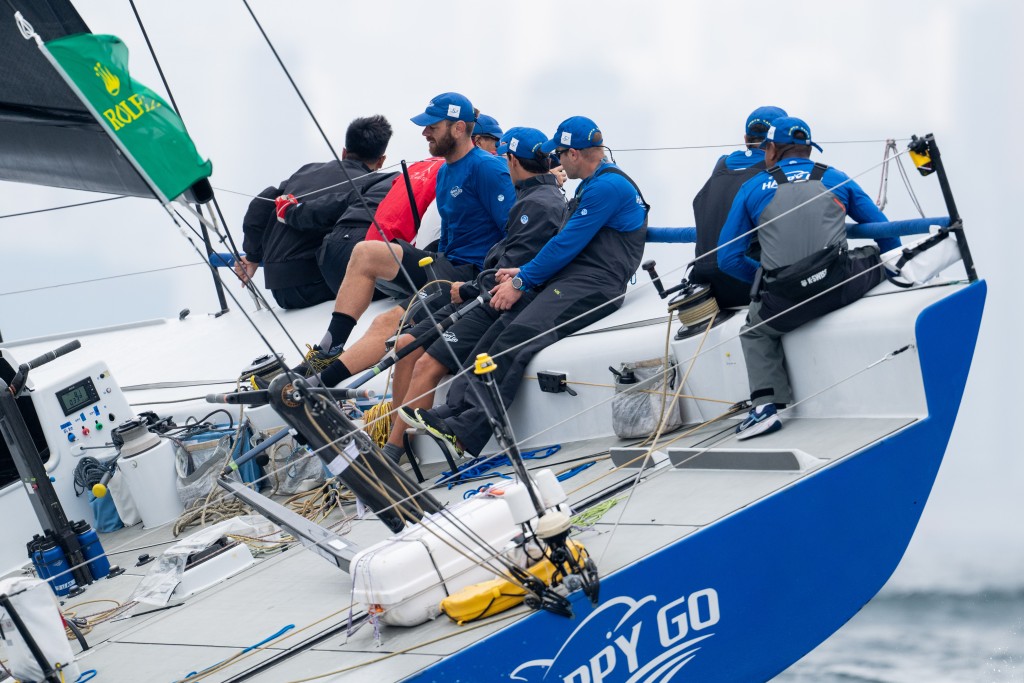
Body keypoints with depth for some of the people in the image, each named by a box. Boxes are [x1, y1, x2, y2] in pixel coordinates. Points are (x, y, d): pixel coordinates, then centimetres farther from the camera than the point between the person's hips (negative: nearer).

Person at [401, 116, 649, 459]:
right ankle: (454, 411, -23)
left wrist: (521, 282, -6)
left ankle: (465, 432, -36)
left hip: (592, 286, -10)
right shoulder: (592, 185, 25)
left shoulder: (608, 186, -10)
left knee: (517, 337, -27)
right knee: (501, 328, -11)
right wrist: (524, 273, 13)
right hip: (569, 279, 10)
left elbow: (566, 244, -12)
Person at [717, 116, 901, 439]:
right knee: (875, 255, 28)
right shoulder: (835, 179, 17)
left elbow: (728, 259, 12)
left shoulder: (751, 189, 14)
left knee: (755, 331, 30)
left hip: (785, 303, 0)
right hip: (839, 285, 0)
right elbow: (885, 232, 20)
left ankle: (765, 405, 11)